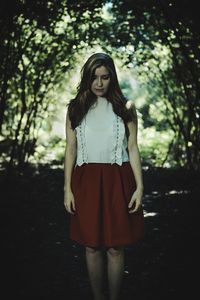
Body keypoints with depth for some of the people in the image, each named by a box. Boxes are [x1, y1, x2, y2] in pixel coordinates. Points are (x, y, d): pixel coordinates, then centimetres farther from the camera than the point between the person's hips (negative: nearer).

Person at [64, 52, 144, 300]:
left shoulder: (125, 108, 2)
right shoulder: (75, 109, 5)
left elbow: (133, 149, 2)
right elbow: (70, 150, 5)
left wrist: (139, 187, -5)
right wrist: (67, 188, 1)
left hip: (117, 181, -1)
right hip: (86, 181, 1)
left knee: (115, 247, 2)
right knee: (92, 247, 6)